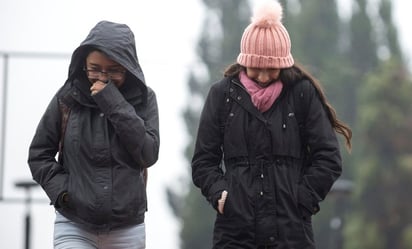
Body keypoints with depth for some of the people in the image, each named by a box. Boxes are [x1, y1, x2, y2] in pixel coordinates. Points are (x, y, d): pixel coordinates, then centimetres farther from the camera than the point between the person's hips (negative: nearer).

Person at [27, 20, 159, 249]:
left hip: (127, 229, 1)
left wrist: (115, 104, -17)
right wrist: (61, 189, -9)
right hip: (74, 227, -1)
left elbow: (148, 155, -13)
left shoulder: (143, 99, -1)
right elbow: (39, 154, 7)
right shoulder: (67, 98, -2)